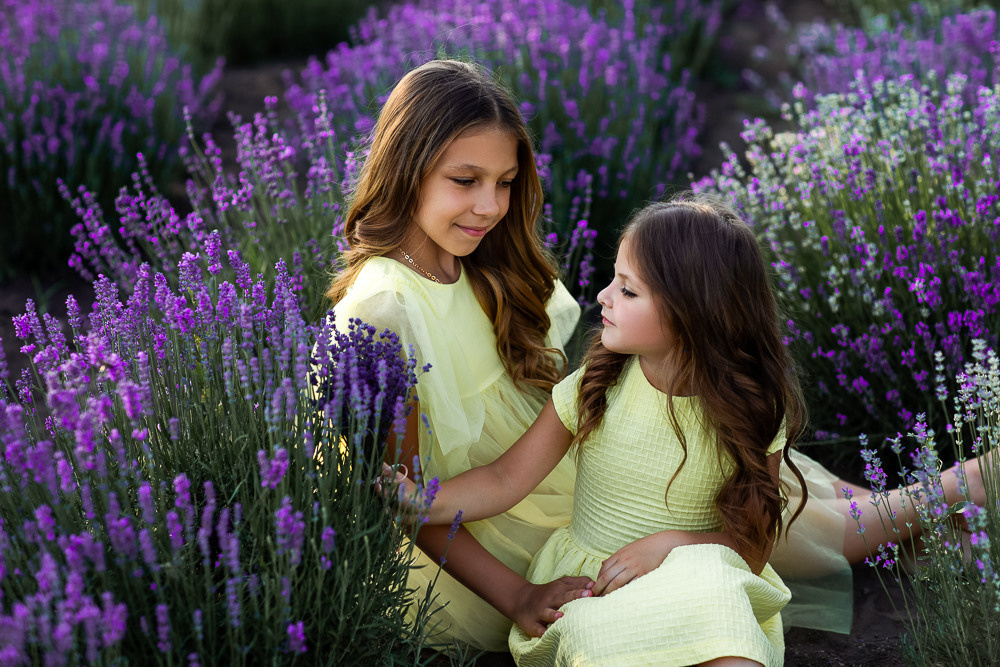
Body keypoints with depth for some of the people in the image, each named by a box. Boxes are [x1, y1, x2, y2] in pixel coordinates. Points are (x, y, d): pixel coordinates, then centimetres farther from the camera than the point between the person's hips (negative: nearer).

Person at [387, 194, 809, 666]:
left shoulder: (753, 413, -8)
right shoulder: (595, 387, -5)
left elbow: (753, 545, -3)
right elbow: (506, 481, -4)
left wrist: (669, 543, -20)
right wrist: (413, 499, -20)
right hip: (585, 585, 1)